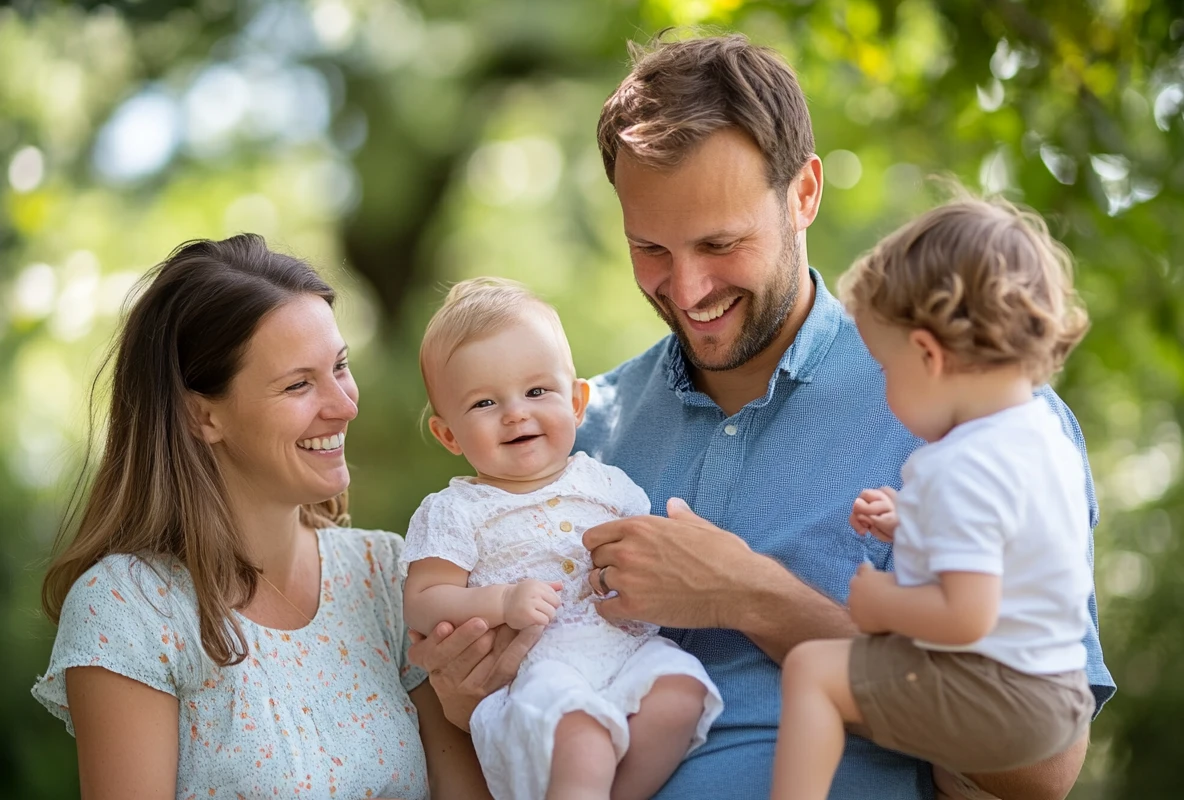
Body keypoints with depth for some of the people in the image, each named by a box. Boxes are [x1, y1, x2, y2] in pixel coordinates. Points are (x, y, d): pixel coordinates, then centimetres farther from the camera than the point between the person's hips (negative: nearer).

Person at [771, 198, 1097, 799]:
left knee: (811, 666, -7)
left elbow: (966, 616, -31)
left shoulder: (962, 470, -25)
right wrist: (908, 527, 10)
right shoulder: (1046, 437, 5)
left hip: (994, 701, -10)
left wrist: (882, 603, -15)